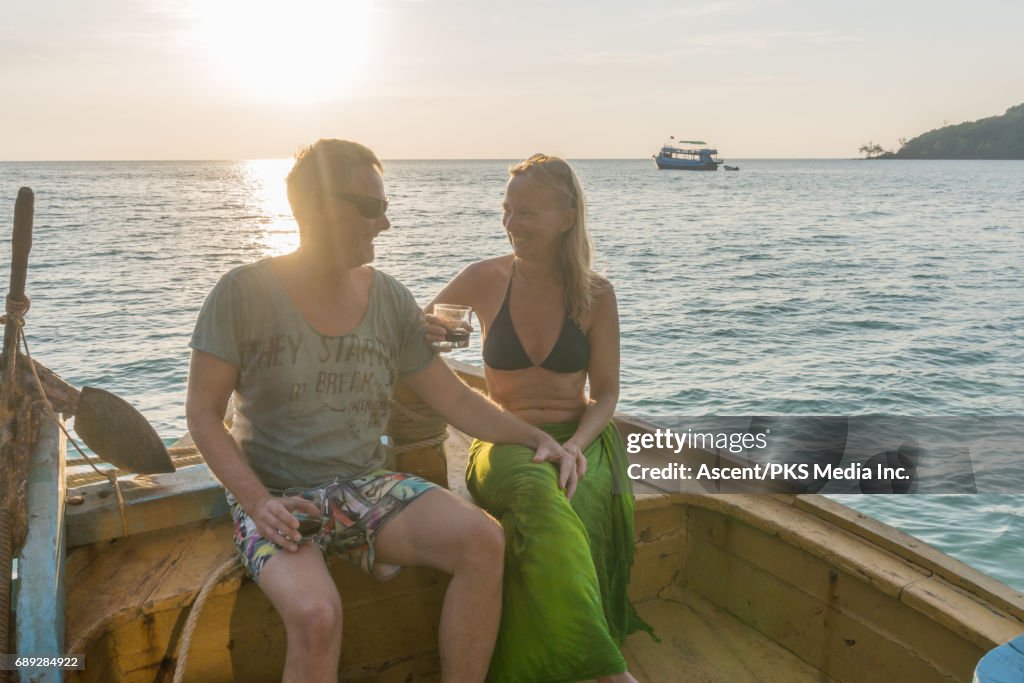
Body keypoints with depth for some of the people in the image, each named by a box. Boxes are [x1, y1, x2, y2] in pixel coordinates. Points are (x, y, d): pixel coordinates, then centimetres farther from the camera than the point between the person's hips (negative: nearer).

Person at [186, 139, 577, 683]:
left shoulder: (389, 300, 3)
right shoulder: (243, 294, -8)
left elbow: (453, 398, 6)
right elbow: (203, 413, -5)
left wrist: (533, 436, -7)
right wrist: (258, 502, -19)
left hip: (365, 487, 4)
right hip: (275, 496, -3)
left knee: (482, 540, -21)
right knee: (317, 616, -33)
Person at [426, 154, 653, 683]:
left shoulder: (595, 294, 1)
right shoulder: (484, 280, 2)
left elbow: (606, 392, 5)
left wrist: (578, 442, -15)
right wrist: (421, 333, -13)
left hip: (577, 437, 1)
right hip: (504, 441, 0)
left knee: (570, 512, -36)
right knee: (537, 495, -37)